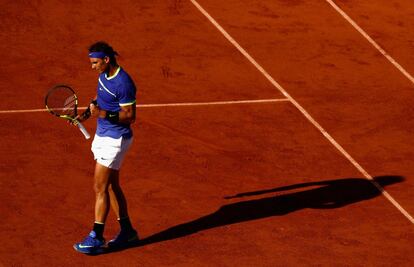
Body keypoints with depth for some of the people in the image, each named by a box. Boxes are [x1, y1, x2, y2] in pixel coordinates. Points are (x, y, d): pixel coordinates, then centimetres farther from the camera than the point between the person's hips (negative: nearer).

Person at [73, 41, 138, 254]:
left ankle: (96, 237, 0)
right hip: (102, 135, 9)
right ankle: (127, 231, 25)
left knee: (100, 188, -6)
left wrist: (104, 114, -32)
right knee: (111, 186, 15)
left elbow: (130, 116, -21)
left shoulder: (123, 83, -24)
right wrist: (87, 113, 8)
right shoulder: (104, 75, 4)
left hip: (115, 140, -9)